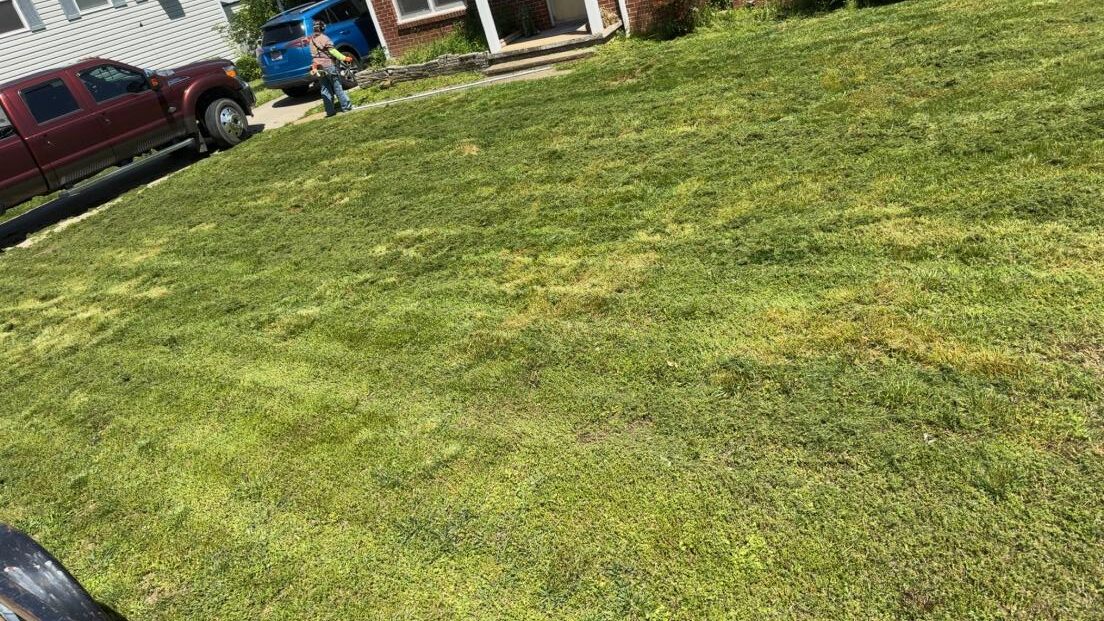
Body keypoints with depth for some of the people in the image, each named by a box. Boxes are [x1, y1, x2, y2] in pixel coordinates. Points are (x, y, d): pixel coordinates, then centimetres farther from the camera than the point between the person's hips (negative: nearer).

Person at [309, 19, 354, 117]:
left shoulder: (312, 40, 11)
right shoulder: (324, 38, -11)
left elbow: (314, 53, 17)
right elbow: (333, 51, -17)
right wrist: (344, 58, -17)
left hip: (318, 67, 6)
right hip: (328, 65, -6)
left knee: (325, 89, 7)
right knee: (337, 87, 0)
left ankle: (330, 111, 5)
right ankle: (346, 106, 2)